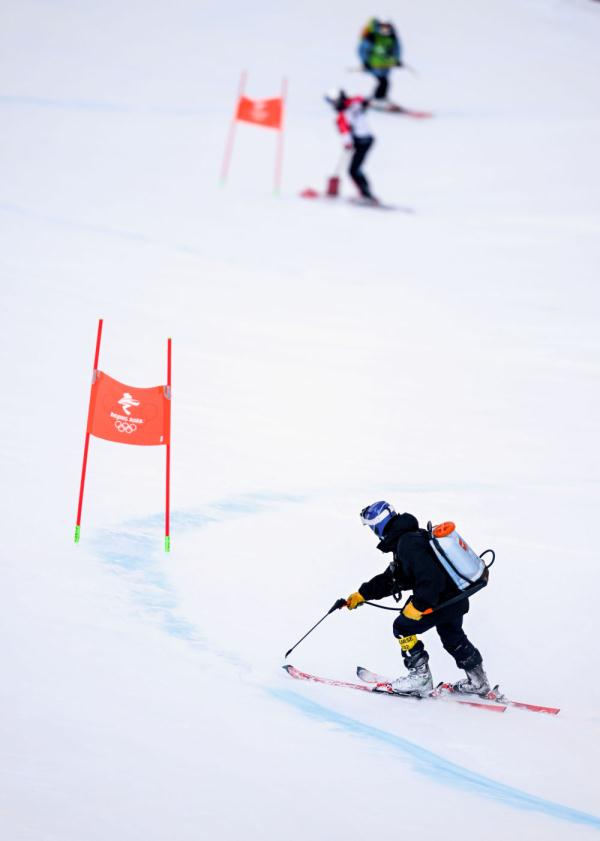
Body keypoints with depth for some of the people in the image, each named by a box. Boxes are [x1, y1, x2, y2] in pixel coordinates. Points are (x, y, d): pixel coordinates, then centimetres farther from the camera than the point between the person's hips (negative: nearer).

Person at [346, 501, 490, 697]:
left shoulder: (408, 544, -23)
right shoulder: (413, 536, 11)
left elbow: (430, 576, -32)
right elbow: (389, 579, 20)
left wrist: (418, 605, -26)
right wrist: (362, 595, 20)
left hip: (442, 600, -10)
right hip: (456, 598, 10)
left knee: (403, 627, 1)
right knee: (452, 637, 28)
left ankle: (420, 677, 6)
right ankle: (477, 682, 39)